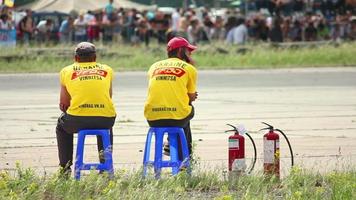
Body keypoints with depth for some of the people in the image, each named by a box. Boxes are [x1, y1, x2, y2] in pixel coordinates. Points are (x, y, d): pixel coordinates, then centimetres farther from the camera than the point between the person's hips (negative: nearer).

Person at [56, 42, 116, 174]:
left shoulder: (66, 71, 14)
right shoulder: (107, 70, 17)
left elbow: (63, 105, 18)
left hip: (78, 119, -2)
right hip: (106, 117, 2)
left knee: (62, 125, 33)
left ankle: (65, 168, 28)